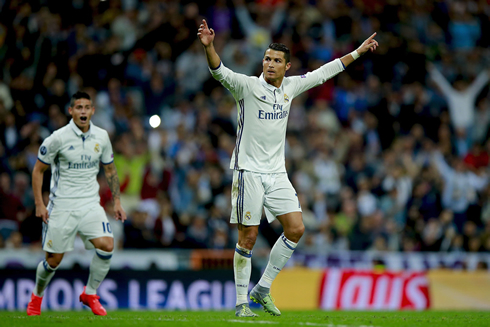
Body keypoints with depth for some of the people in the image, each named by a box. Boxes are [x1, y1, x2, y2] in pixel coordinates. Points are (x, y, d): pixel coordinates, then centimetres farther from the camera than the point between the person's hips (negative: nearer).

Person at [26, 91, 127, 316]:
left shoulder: (101, 137, 2)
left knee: (107, 245, -18)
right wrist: (39, 204, -7)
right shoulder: (58, 138, -10)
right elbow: (38, 170, -1)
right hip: (61, 207, -3)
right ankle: (37, 296, 30)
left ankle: (90, 294, 2)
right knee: (54, 260, 0)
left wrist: (116, 201, 11)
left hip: (90, 205, 3)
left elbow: (110, 169, 16)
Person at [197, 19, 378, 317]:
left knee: (296, 228, -2)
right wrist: (208, 46, -45)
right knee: (248, 237, -4)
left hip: (277, 173, 6)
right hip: (249, 172, -6)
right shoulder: (247, 86, -9)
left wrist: (359, 51, 24)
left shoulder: (291, 87, 7)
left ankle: (263, 288, 10)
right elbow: (220, 72, -26)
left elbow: (324, 72, 19)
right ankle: (241, 302, 5)